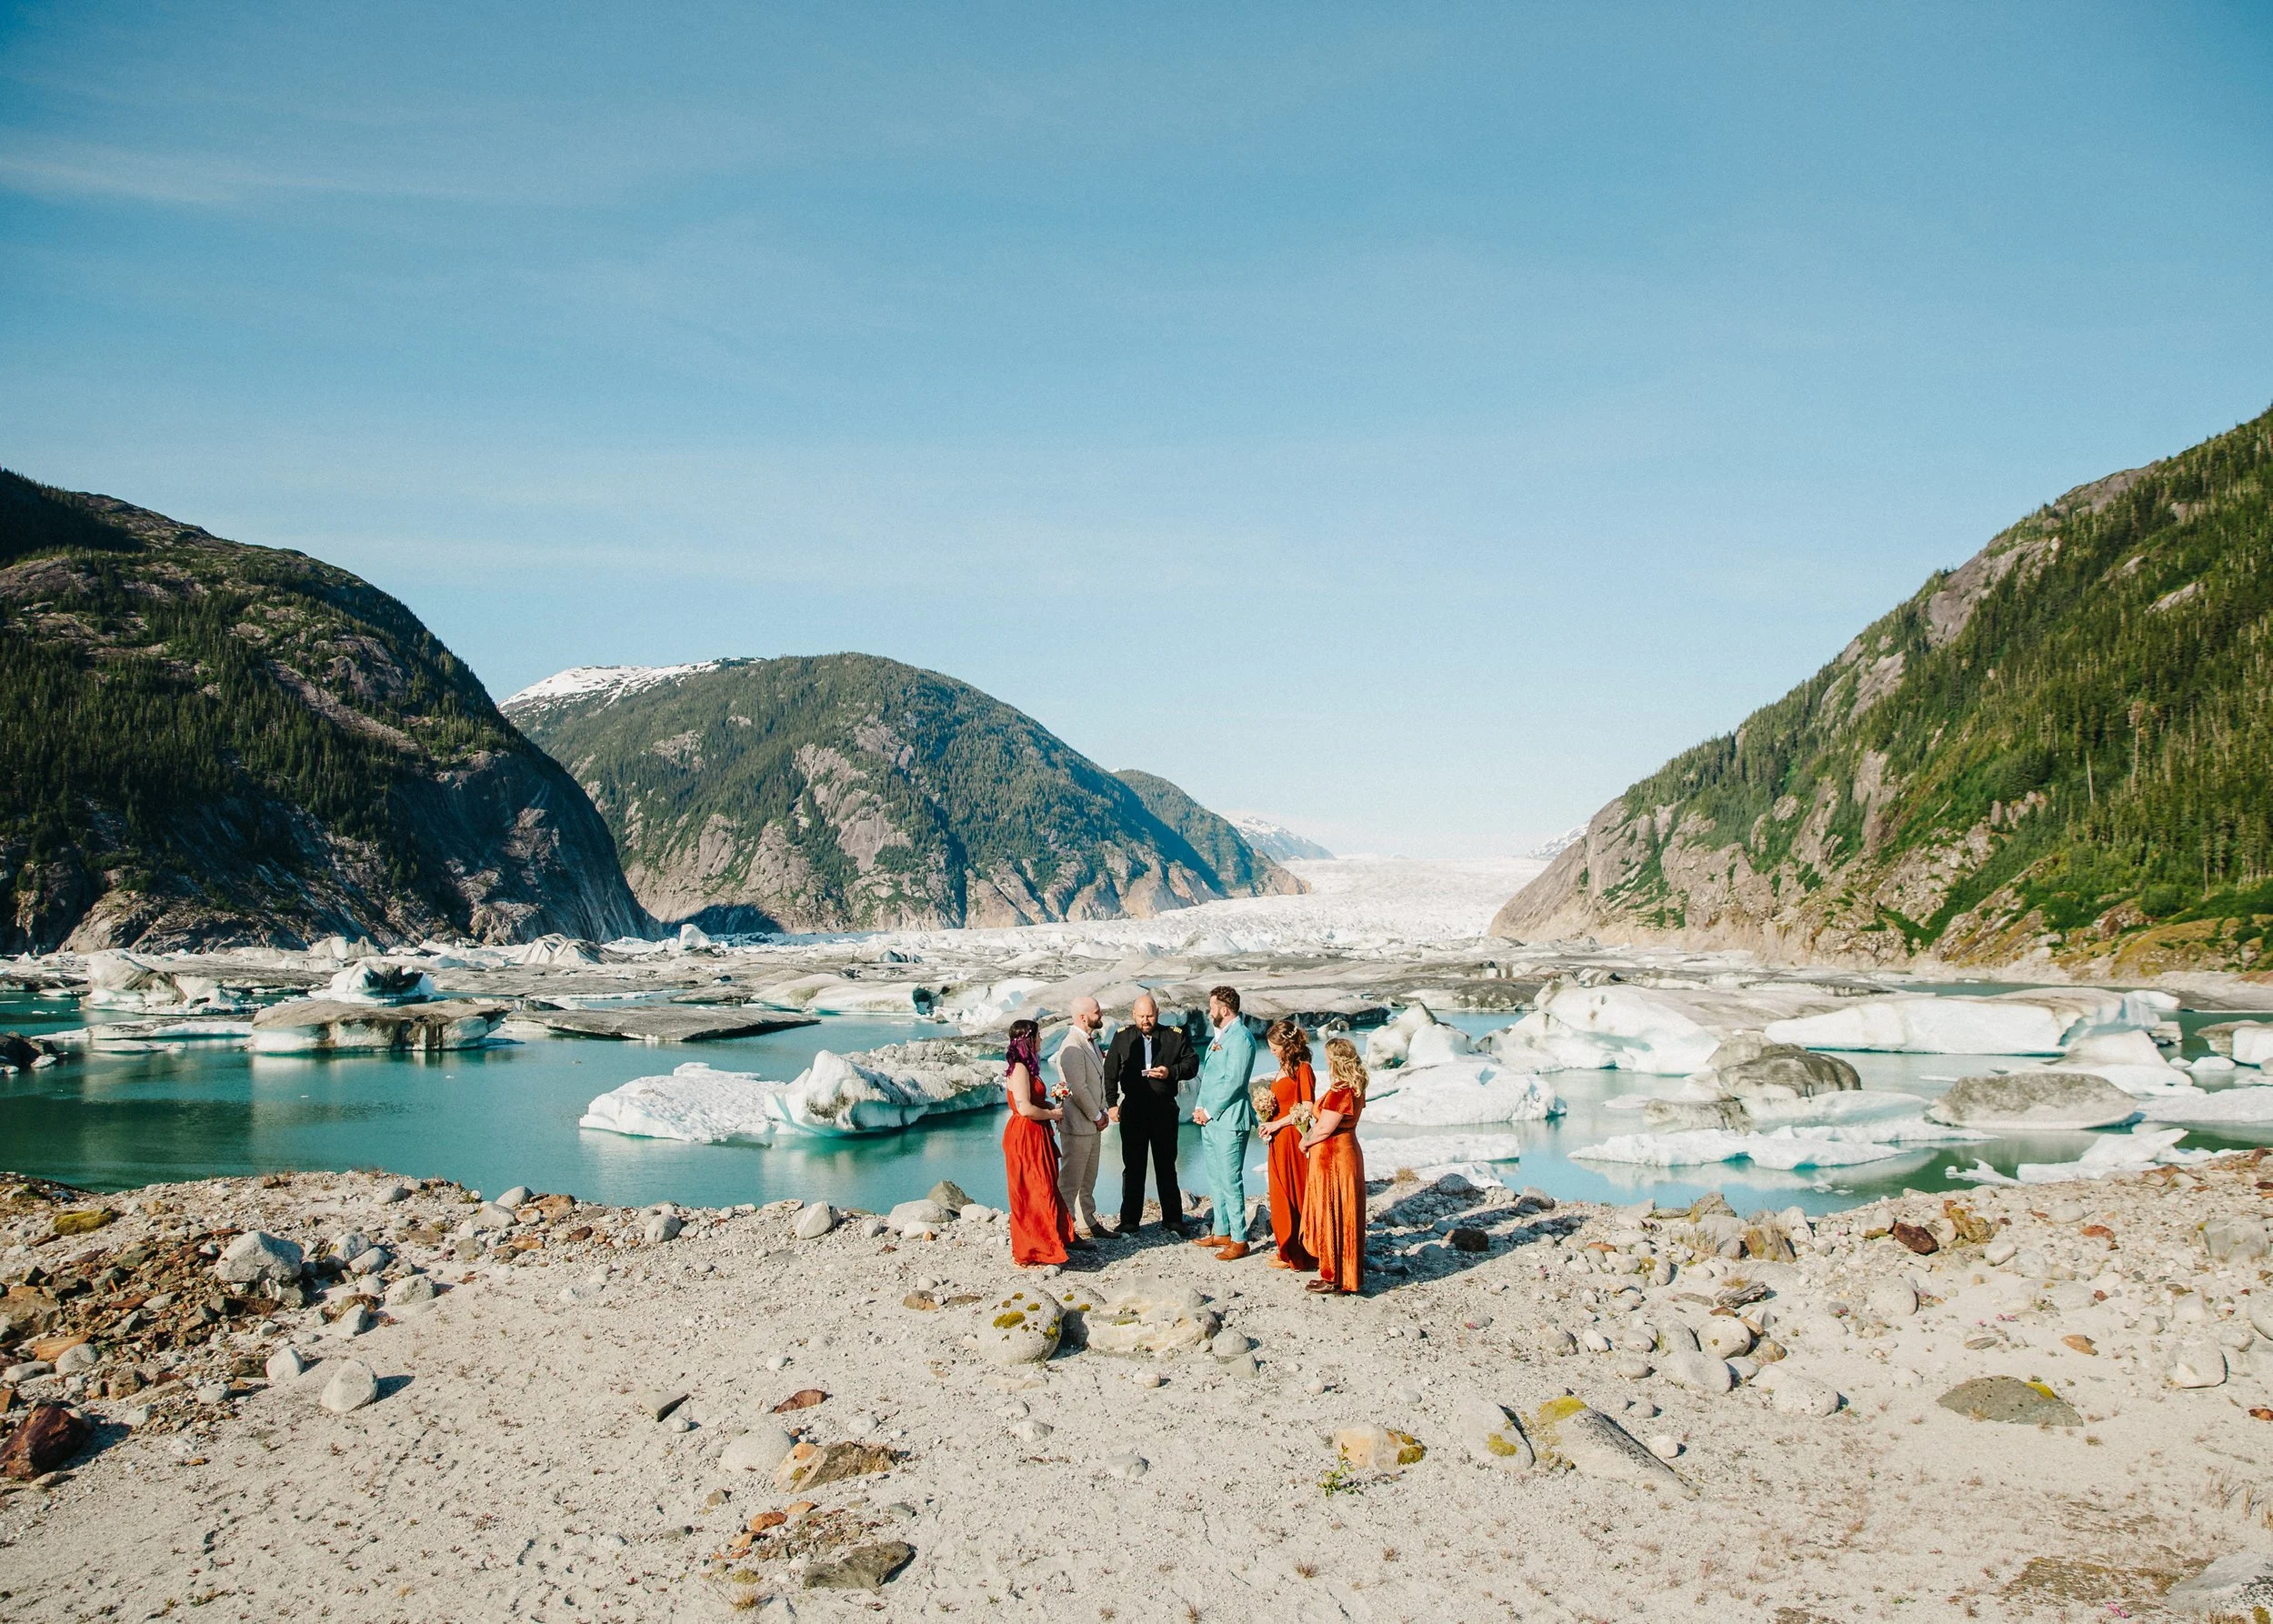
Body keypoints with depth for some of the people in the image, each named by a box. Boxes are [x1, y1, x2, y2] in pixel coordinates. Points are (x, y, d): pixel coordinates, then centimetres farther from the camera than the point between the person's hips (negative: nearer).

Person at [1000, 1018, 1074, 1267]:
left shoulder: (1026, 1068, 13)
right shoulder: (1020, 1069, -18)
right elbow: (1025, 1108, -25)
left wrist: (1050, 1107, 6)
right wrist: (1052, 1114, -11)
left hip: (1035, 1137, 10)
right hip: (1025, 1137, -10)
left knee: (1043, 1190, 14)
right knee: (1032, 1194, -4)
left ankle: (1041, 1245, 22)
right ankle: (1030, 1254, 4)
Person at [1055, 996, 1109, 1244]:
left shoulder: (1091, 1042, 10)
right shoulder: (1072, 1047, -22)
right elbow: (1078, 1089, -24)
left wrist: (1101, 1113, 9)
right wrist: (1097, 1117, -13)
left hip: (1092, 1123, 10)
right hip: (1078, 1125, -10)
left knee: (1088, 1179, 20)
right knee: (1070, 1181, -1)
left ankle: (1088, 1223, 32)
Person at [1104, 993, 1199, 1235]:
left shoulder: (1174, 1036, 2)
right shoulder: (1122, 1037, 3)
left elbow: (1192, 1063, 4)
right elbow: (1110, 1072, 5)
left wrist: (1171, 1072, -13)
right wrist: (1111, 1103, -2)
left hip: (1164, 1108, 0)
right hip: (1132, 1109, 0)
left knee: (1166, 1166, 8)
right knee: (1133, 1167, 5)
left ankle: (1172, 1218, 17)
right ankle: (1130, 1221, 12)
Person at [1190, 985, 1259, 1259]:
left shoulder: (1241, 1037, -13)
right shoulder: (1219, 1036, 17)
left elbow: (1234, 1081, -19)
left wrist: (1209, 1111, -13)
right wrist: (1200, 1108, 7)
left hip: (1229, 1119, -10)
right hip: (1210, 1118, 10)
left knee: (1231, 1180, -6)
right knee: (1215, 1179, 15)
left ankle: (1239, 1240, 0)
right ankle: (1221, 1232, 24)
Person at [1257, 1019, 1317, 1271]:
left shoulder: (1302, 1069, -14)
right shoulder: (1284, 1068, 14)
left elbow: (1307, 1110, -18)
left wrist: (1276, 1124, -14)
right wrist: (1268, 1118, 4)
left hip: (1293, 1139, -9)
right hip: (1278, 1139, 9)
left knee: (1294, 1196, -1)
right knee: (1281, 1196, 12)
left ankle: (1296, 1255, 8)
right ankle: (1287, 1250, 21)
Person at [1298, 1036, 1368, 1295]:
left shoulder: (1340, 1091, -22)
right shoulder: (1356, 1089, 8)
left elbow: (1324, 1129, -21)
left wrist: (1305, 1142, -3)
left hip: (1332, 1157, -10)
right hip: (1348, 1151, 10)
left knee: (1330, 1214, 0)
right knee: (1344, 1215, 16)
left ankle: (1332, 1278, 7)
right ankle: (1348, 1274, 24)